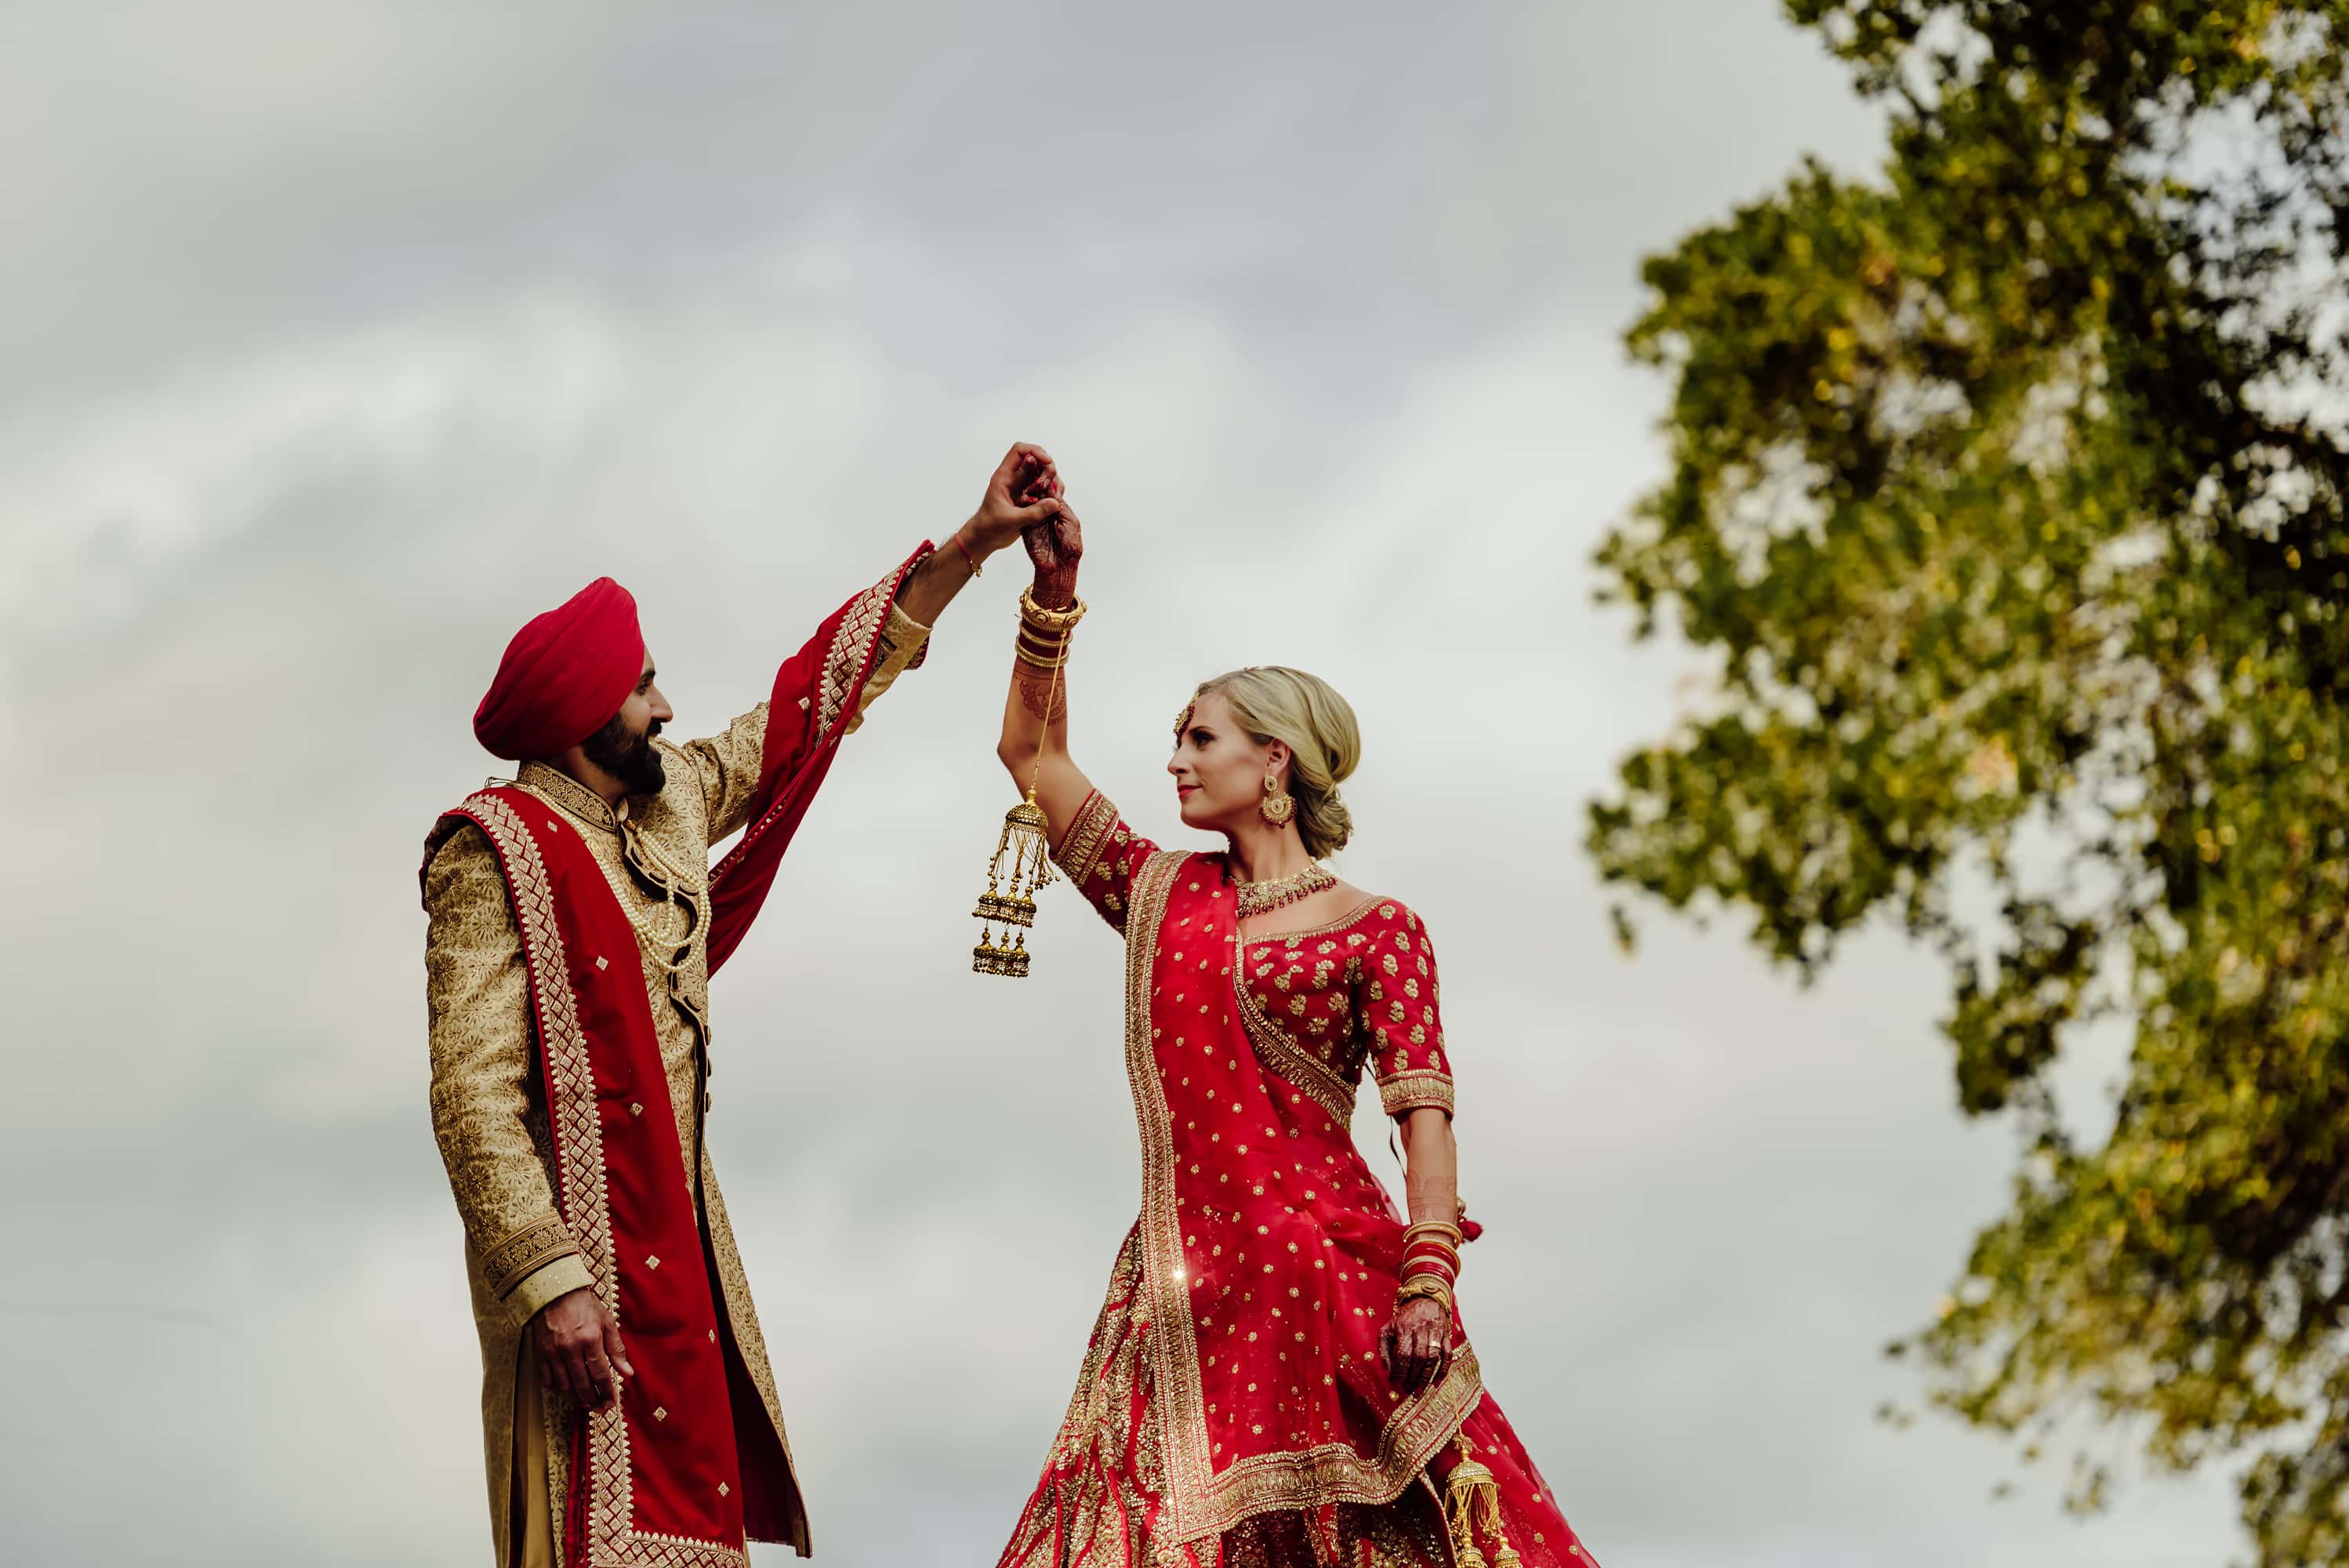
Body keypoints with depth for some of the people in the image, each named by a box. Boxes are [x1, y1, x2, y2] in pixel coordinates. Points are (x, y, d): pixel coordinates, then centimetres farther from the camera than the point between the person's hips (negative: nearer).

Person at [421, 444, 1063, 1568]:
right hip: (577, 1240, -8)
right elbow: (473, 1093, -18)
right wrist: (548, 1283, -26)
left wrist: (974, 545, 25)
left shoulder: (670, 804, 13)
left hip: (675, 1233, 8)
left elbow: (812, 705, 24)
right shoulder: (496, 848, -11)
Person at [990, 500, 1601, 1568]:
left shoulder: (1377, 931, 5)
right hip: (1181, 1279, 4)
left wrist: (1428, 1287, -15)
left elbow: (1424, 1119, -3)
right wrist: (1053, 593, 12)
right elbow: (1033, 755, 20)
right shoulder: (1163, 897, 18)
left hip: (1322, 1270, -4)